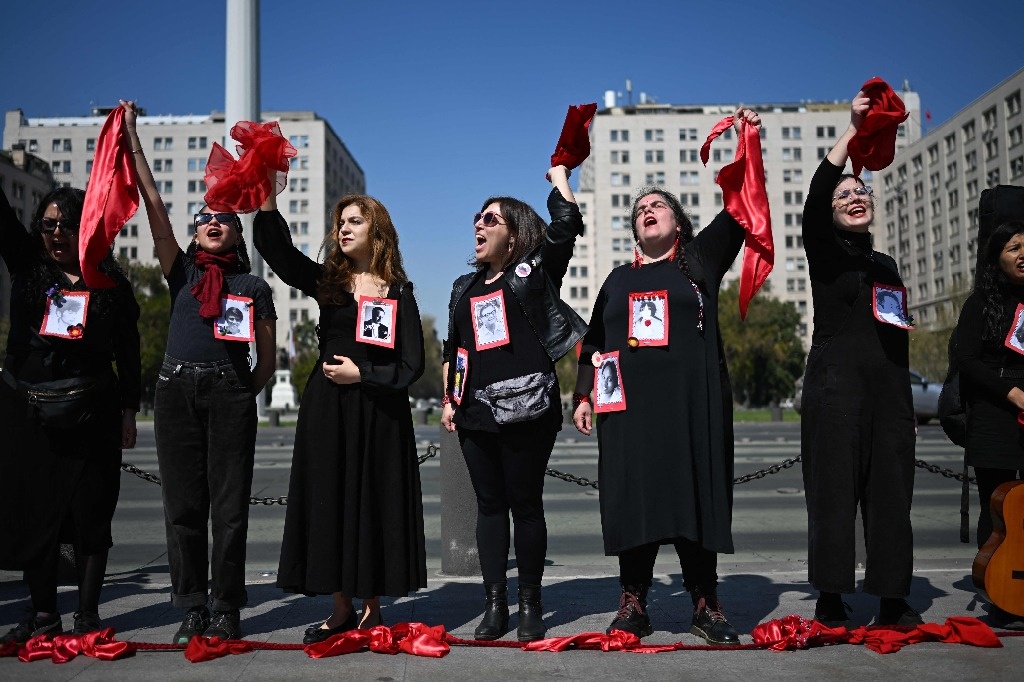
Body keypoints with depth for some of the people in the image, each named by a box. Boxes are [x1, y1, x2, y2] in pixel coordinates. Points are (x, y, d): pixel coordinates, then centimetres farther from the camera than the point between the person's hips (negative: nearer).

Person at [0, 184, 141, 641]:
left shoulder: (111, 284, 1)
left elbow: (128, 352, 3)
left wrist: (129, 411, 0)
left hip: (91, 413, -2)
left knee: (90, 513, 1)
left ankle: (88, 613, 11)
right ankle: (43, 613, 17)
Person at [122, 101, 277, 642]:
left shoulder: (253, 286, 10)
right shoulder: (181, 270, 13)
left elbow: (267, 360, 11)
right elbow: (153, 203, 7)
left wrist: (245, 394, 0)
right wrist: (132, 138, 5)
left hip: (230, 394, -1)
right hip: (176, 390, 2)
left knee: (229, 506, 0)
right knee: (183, 504, 3)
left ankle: (227, 609, 8)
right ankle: (192, 608, 11)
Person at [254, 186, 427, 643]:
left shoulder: (398, 291, 2)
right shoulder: (326, 281, 7)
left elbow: (411, 366, -1)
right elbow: (274, 245, -6)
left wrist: (361, 374, -11)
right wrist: (268, 190, -15)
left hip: (380, 412, -2)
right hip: (327, 410, 3)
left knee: (374, 503, 2)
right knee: (329, 501, 4)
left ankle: (371, 609, 16)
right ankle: (342, 610, 16)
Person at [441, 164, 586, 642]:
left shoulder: (536, 272, 4)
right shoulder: (466, 287, 20)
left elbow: (566, 224, -8)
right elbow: (452, 347, 23)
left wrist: (558, 173, 7)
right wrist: (448, 400, 15)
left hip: (528, 408, -5)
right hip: (476, 411, 5)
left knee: (525, 503, 0)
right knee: (489, 504, 7)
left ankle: (530, 604, 11)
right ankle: (494, 604, 14)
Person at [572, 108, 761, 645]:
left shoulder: (700, 261, 13)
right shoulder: (618, 279, 19)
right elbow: (594, 343, 18)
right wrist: (583, 395, 8)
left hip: (693, 400, -2)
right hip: (629, 404, 2)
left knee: (695, 493, -1)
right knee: (633, 496, 0)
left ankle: (705, 605, 7)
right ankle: (633, 604, 7)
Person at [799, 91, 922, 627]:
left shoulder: (886, 266, 19)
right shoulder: (824, 252, 4)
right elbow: (813, 201, -17)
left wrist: (905, 398, 17)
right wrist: (853, 130, -21)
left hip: (888, 387, 5)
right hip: (835, 385, -5)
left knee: (890, 490, 3)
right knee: (834, 488, -4)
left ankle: (892, 600, 9)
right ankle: (830, 599, 4)